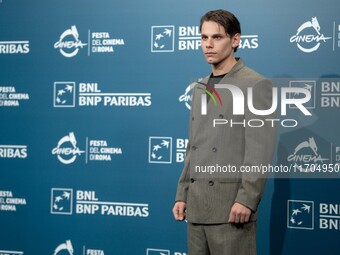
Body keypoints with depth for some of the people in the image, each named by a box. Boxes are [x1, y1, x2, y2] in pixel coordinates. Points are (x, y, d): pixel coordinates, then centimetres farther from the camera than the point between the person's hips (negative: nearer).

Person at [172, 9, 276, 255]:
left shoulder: (256, 85, -6)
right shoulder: (200, 88, 17)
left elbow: (261, 150, -14)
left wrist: (247, 199, -20)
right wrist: (182, 195, 13)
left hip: (231, 204, -7)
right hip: (197, 205, 7)